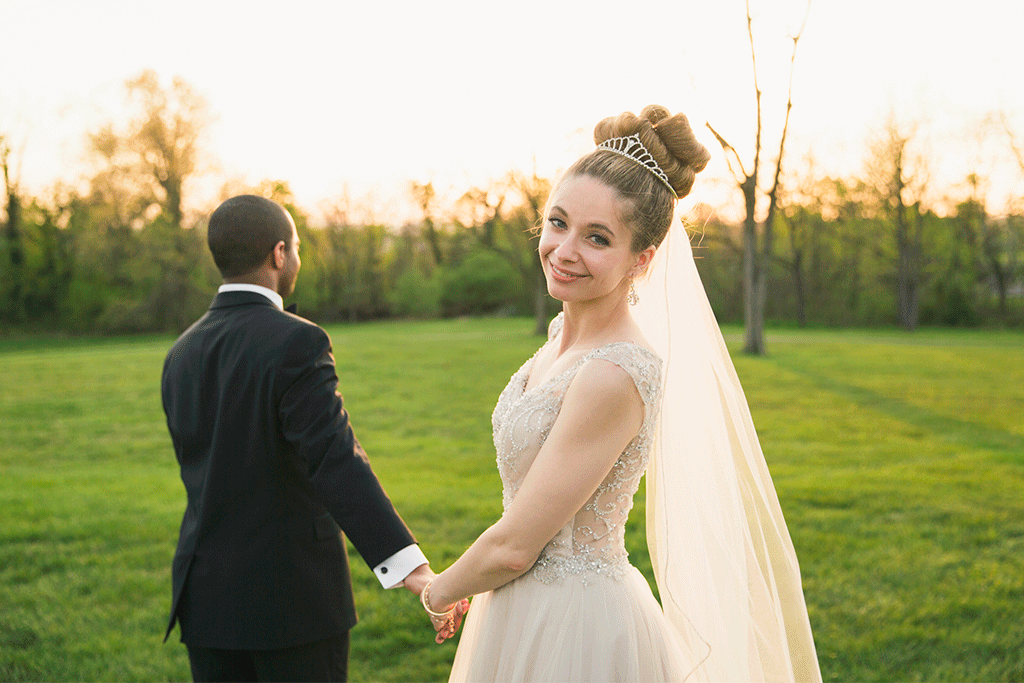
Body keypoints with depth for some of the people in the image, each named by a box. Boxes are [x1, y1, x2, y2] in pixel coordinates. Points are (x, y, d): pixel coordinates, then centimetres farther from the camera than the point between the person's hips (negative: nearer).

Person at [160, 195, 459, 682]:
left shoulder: (181, 355, 6)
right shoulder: (297, 342, -16)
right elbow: (335, 463, -27)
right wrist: (408, 565, -34)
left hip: (207, 592, 6)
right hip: (292, 595, -6)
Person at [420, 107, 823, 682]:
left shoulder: (614, 375, -27)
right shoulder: (565, 334, 1)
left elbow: (514, 547, -21)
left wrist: (442, 591, -3)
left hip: (571, 634, -8)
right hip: (522, 614, 8)